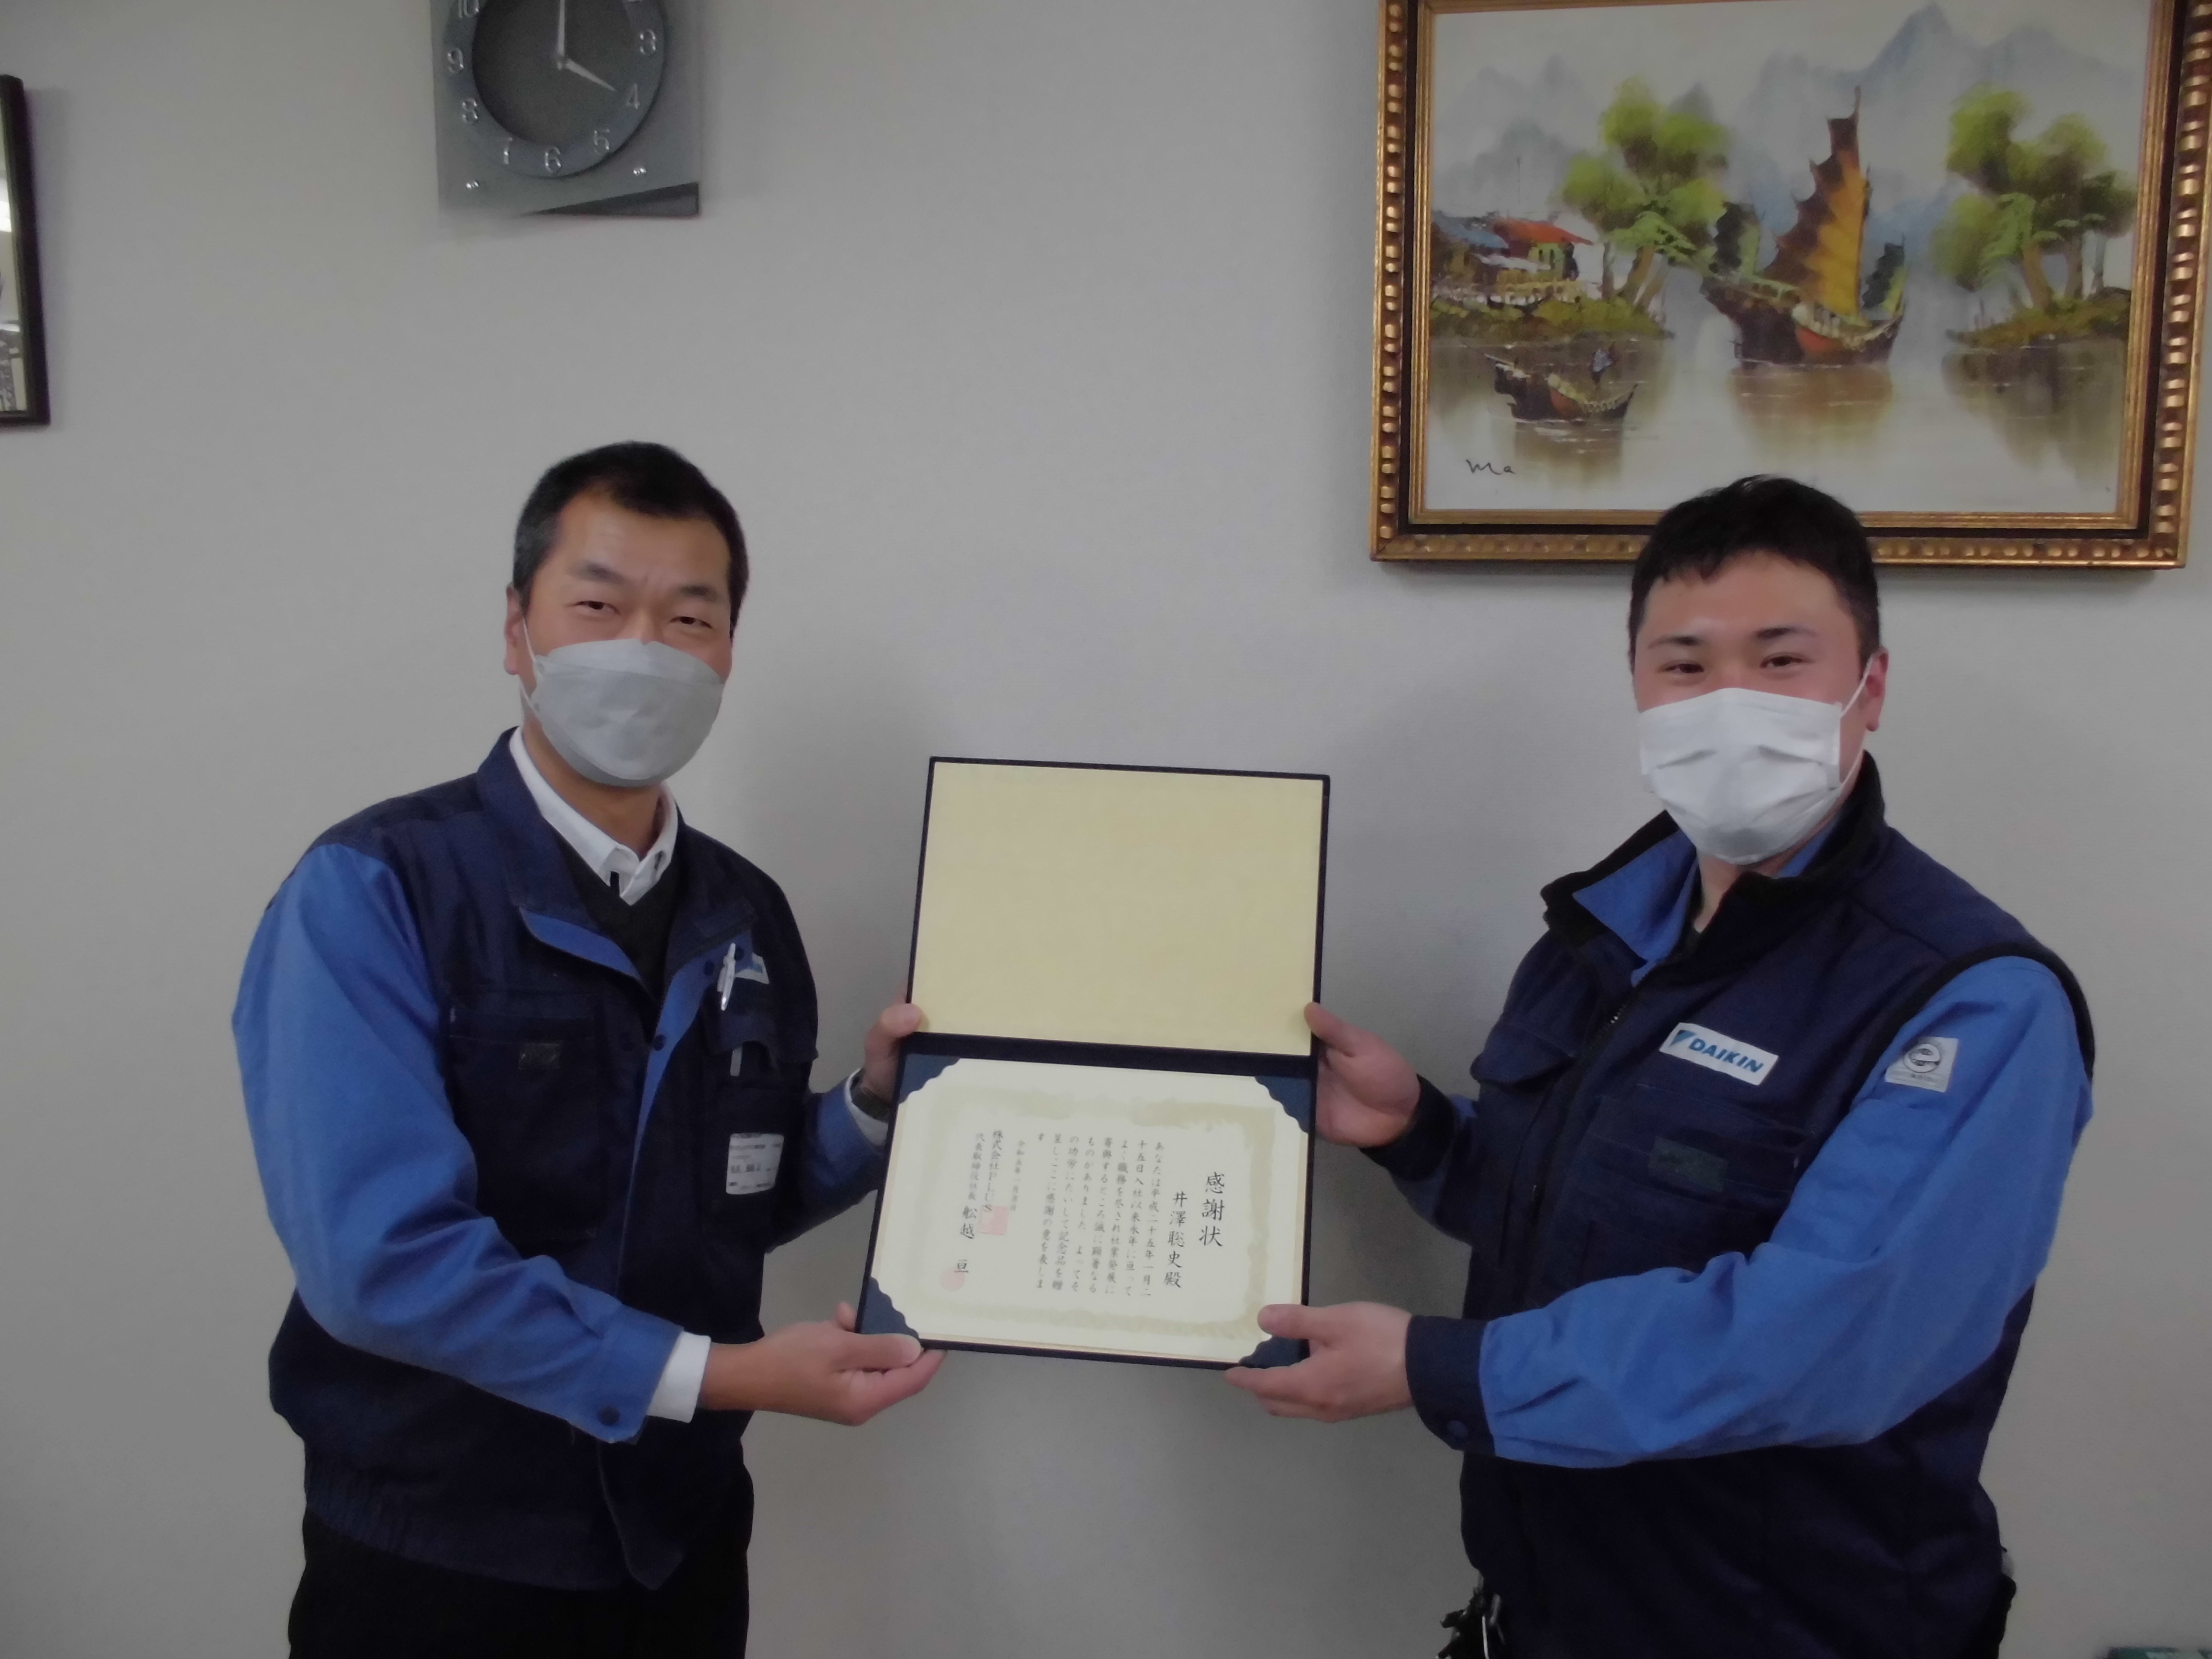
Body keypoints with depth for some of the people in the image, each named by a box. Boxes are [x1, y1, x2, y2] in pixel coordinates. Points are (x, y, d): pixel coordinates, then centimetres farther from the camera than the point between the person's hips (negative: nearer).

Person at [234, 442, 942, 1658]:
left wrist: (874, 1106, -9)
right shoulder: (373, 891, -17)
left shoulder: (746, 917, 0)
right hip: (444, 1561, -5)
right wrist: (714, 1375, -22)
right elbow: (384, 1256, -24)